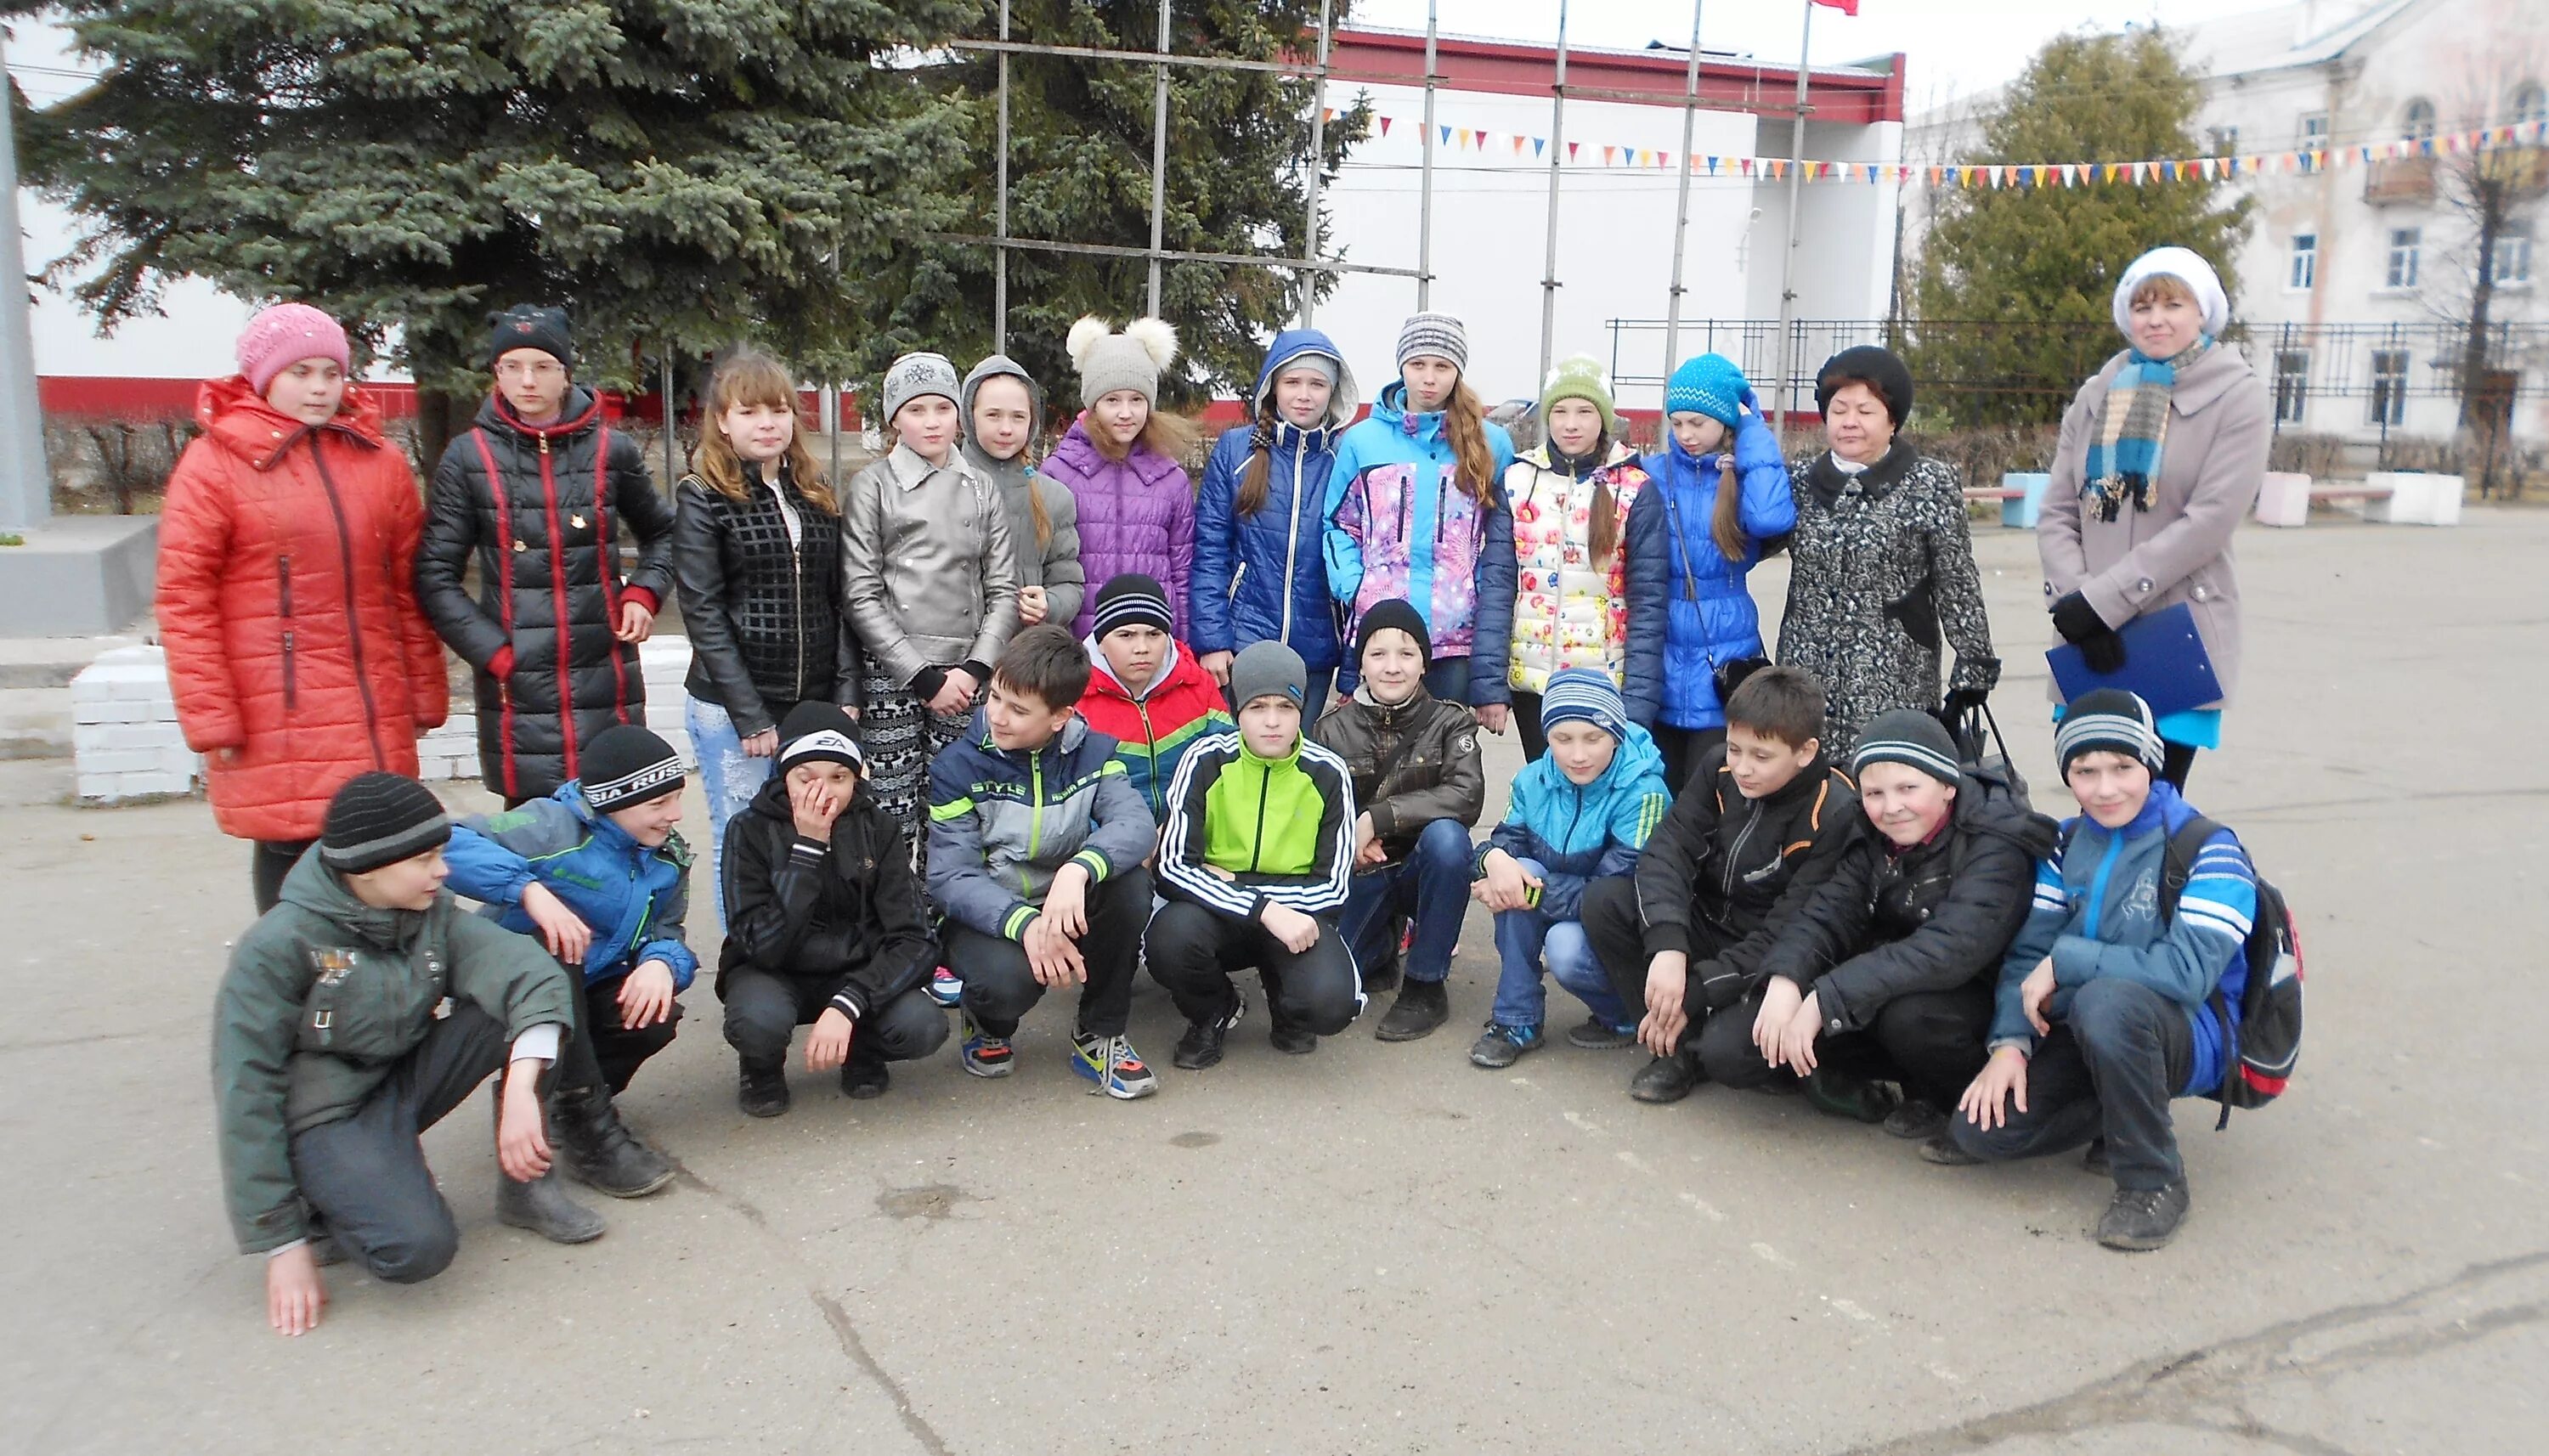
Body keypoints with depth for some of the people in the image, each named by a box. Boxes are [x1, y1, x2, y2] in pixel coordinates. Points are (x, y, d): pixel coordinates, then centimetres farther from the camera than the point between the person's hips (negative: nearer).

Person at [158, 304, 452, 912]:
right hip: (275, 714, -3)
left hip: (375, 713, 4)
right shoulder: (214, 462, -2)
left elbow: (408, 588, 12)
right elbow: (183, 598, -4)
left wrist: (427, 694, 11)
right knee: (286, 847, -1)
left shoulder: (379, 460, 11)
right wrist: (210, 717, -8)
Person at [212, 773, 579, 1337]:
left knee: (528, 994, -16)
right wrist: (281, 1239, -17)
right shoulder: (278, 946, -18)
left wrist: (520, 1090, -38)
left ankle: (526, 1182, -4)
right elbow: (246, 1095, -17)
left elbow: (530, 972, -20)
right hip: (328, 1115, -5)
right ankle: (328, 1206, 2)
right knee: (418, 1248, -32)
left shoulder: (434, 916, -5)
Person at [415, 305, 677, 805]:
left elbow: (662, 532, 23)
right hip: (516, 693, -1)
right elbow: (435, 575, 4)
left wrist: (644, 592, 5)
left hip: (607, 690, 1)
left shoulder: (611, 450, 6)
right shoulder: (470, 457, 3)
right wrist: (492, 652, -7)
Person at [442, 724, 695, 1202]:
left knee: (657, 1019, -26)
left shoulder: (668, 855, 0)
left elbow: (666, 931, -5)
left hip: (589, 996, 5)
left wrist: (663, 962, -29)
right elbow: (449, 844, -32)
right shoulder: (555, 827, -21)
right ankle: (590, 1131, -28)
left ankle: (557, 1096, 6)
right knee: (552, 950, -37)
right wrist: (530, 890, -43)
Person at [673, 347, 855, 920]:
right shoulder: (703, 497, -2)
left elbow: (840, 602, 11)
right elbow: (703, 613, -8)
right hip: (731, 709, -4)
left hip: (815, 707, 4)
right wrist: (750, 717, -12)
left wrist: (847, 696, 0)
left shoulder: (819, 496, 13)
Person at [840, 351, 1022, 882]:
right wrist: (924, 676, -8)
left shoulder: (982, 490, 13)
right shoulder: (874, 486, 4)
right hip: (891, 675, -2)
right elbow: (861, 596, -2)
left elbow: (1003, 591, 10)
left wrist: (975, 668, -4)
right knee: (893, 817, -4)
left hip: (966, 676, 2)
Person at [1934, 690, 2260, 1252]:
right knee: (1980, 1132, -17)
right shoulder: (2067, 846, 5)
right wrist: (2010, 1043, -14)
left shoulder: (2207, 851, -14)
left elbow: (2188, 972, -26)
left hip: (2189, 1036, -5)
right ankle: (2123, 1111, 10)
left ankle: (2153, 1182, -18)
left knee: (2106, 1000, -40)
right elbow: (2028, 950, 1)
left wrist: (2065, 962, -22)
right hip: (2085, 1035, 5)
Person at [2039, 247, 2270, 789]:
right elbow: (2057, 515, 7)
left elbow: (2210, 520, -11)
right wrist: (2072, 600, -11)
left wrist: (2101, 599, -16)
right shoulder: (2099, 394, 13)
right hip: (2091, 645, 3)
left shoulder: (2238, 397, 1)